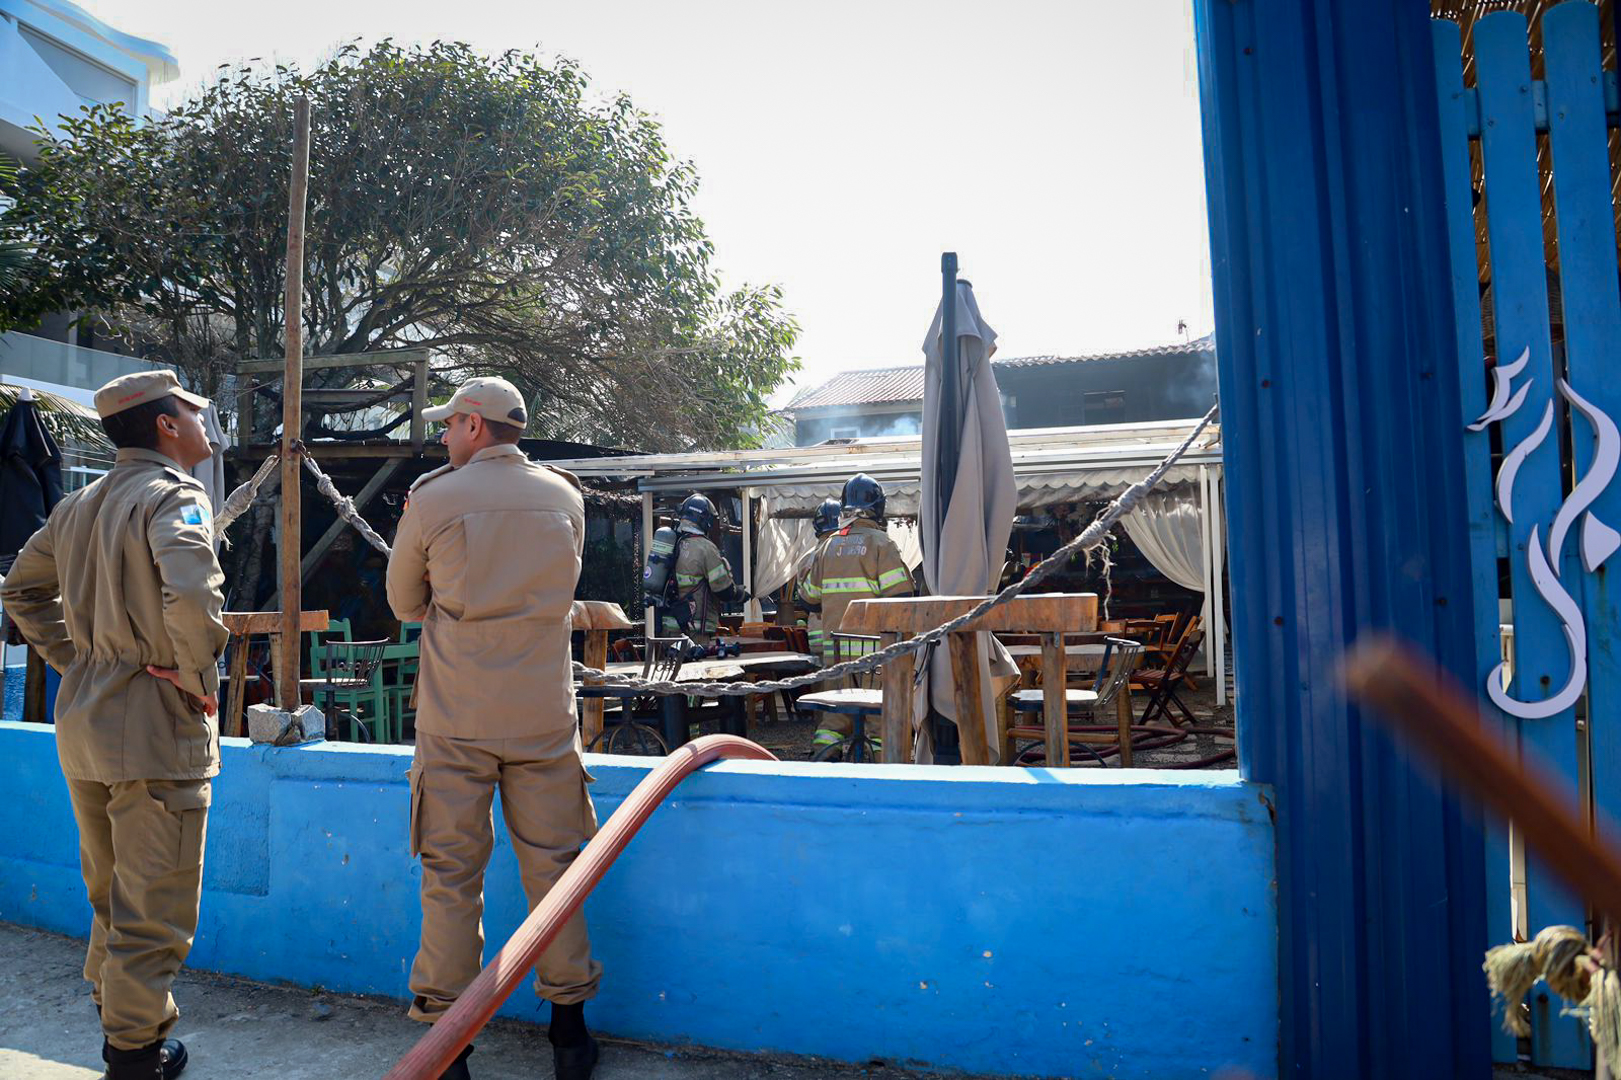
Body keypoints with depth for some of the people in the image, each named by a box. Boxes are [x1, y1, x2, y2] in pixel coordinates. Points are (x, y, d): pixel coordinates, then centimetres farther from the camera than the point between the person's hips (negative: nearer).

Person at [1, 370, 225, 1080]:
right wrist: (201, 681, -17)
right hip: (156, 727, -9)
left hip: (82, 723, 9)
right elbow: (190, 597, -31)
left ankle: (111, 1009, 39)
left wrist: (76, 661, 16)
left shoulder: (77, 505, 12)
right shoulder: (173, 496, -14)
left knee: (109, 892, 24)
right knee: (153, 910, 5)